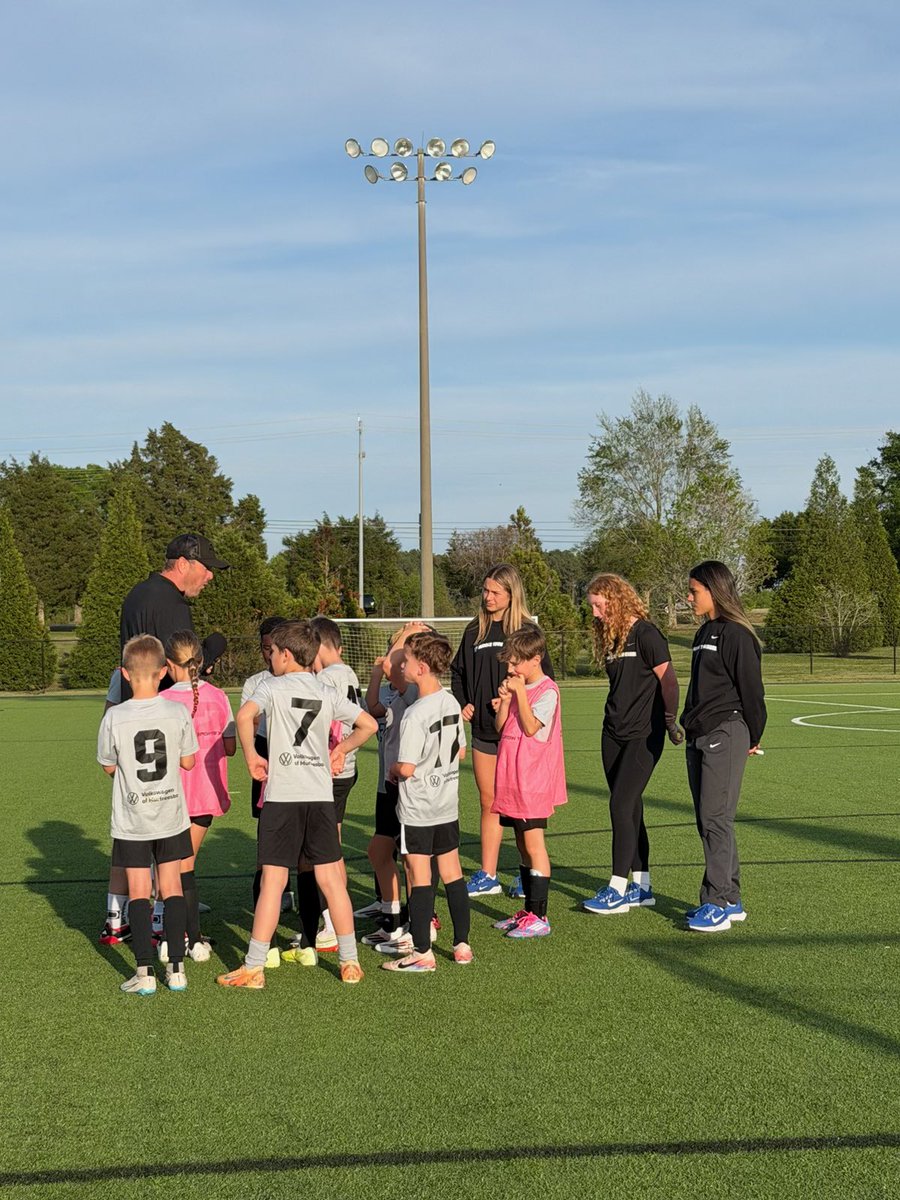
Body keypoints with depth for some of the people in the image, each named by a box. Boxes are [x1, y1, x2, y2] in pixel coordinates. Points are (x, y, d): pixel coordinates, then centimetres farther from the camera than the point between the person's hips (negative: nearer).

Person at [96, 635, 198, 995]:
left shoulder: (115, 718, -13)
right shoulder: (178, 713, -10)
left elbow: (108, 767, -1)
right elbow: (188, 761, 1)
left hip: (131, 820, -1)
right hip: (171, 816, 2)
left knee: (138, 892, 5)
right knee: (172, 888, 10)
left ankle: (145, 972, 3)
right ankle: (176, 968, 11)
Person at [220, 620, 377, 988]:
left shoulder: (272, 687, -1)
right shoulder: (327, 694, 11)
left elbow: (245, 714, -21)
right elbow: (368, 725, 14)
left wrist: (251, 756, -9)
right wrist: (341, 749, 26)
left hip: (282, 795, -4)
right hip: (321, 795, 4)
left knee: (273, 881, -2)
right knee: (331, 878, 8)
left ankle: (254, 967, 2)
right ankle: (350, 962, 12)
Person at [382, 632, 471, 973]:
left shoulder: (415, 714, -22)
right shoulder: (452, 703, 2)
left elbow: (406, 768, -22)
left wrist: (392, 769, -2)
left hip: (417, 808, -7)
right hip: (448, 804, 7)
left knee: (420, 876, -1)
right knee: (452, 872, 13)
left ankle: (422, 952, 4)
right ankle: (462, 945, 20)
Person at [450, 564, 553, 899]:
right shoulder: (475, 631, 11)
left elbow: (543, 676, -6)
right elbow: (458, 671, 20)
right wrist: (462, 703, 5)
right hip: (484, 729, 5)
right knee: (488, 802, 9)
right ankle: (487, 876, 15)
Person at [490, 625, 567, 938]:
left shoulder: (547, 691, -11)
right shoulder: (517, 688, 13)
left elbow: (531, 727, -20)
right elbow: (501, 726, 13)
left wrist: (520, 693, -17)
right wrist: (504, 701, -3)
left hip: (533, 782, -8)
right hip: (511, 781, 8)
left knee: (533, 844, -6)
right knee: (522, 845, 13)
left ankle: (538, 917, -2)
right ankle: (529, 910, 21)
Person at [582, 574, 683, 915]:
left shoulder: (645, 634, -12)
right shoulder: (609, 637, 12)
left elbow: (668, 679, -11)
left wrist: (670, 720, -7)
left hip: (644, 734, -8)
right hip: (614, 733, 8)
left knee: (621, 805, -11)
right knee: (630, 808, 10)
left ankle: (618, 889, -5)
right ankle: (642, 886, 18)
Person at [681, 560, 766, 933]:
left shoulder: (736, 634, -11)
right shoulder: (704, 633, 17)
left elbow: (751, 688, -10)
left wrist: (752, 738, -4)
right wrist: (688, 723, 17)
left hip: (725, 735, -9)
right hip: (698, 737, 9)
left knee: (716, 818, -9)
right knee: (707, 820, 10)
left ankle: (717, 904, -4)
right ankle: (731, 900, 18)